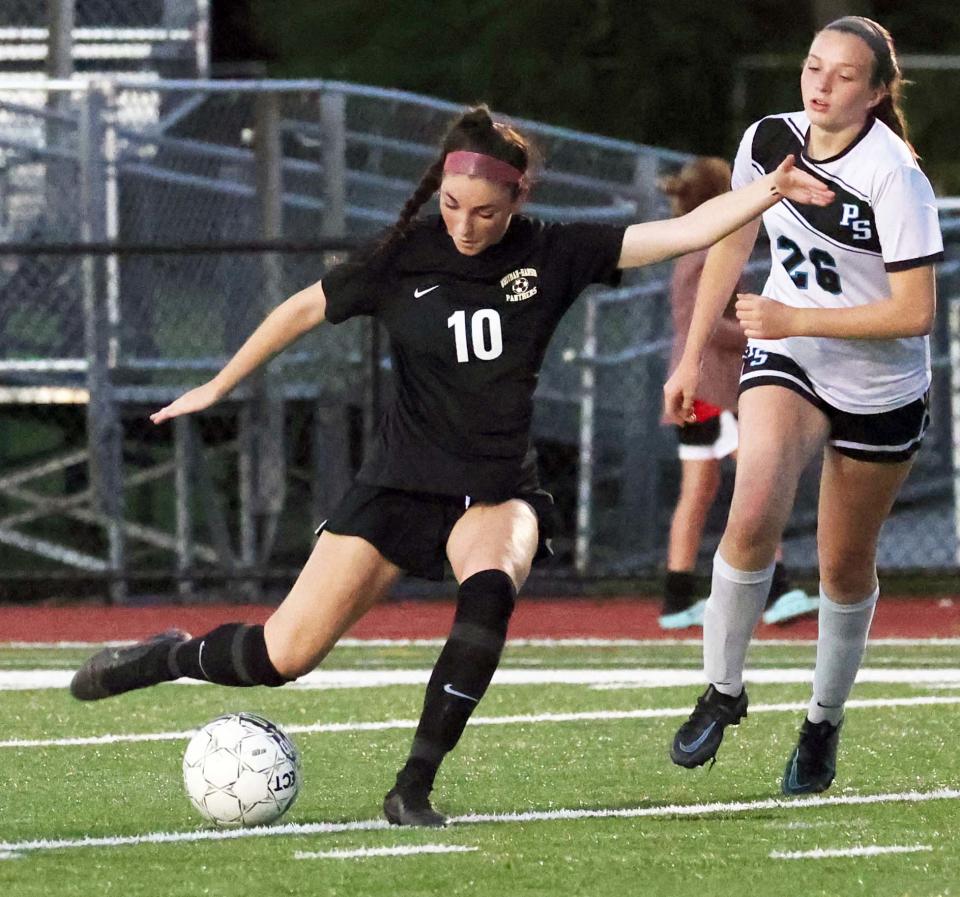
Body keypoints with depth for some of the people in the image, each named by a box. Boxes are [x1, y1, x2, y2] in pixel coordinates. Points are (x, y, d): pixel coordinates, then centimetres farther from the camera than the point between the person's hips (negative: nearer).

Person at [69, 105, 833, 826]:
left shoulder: (553, 256, -7)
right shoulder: (405, 258, -8)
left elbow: (684, 232, -11)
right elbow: (305, 309, 6)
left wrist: (770, 191, -23)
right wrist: (218, 387, 11)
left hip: (499, 490, 0)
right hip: (402, 485, 0)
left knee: (491, 592, -35)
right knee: (283, 657, -6)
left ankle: (414, 790, -26)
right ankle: (168, 656, 27)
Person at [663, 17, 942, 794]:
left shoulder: (894, 177, -24)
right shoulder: (768, 142, -8)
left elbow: (915, 312, -24)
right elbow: (734, 240, 9)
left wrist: (798, 319, -27)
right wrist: (693, 356, 10)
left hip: (881, 391, -2)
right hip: (788, 360, 3)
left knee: (846, 566, 9)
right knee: (755, 516, -24)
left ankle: (825, 722, 32)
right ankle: (723, 689, -7)